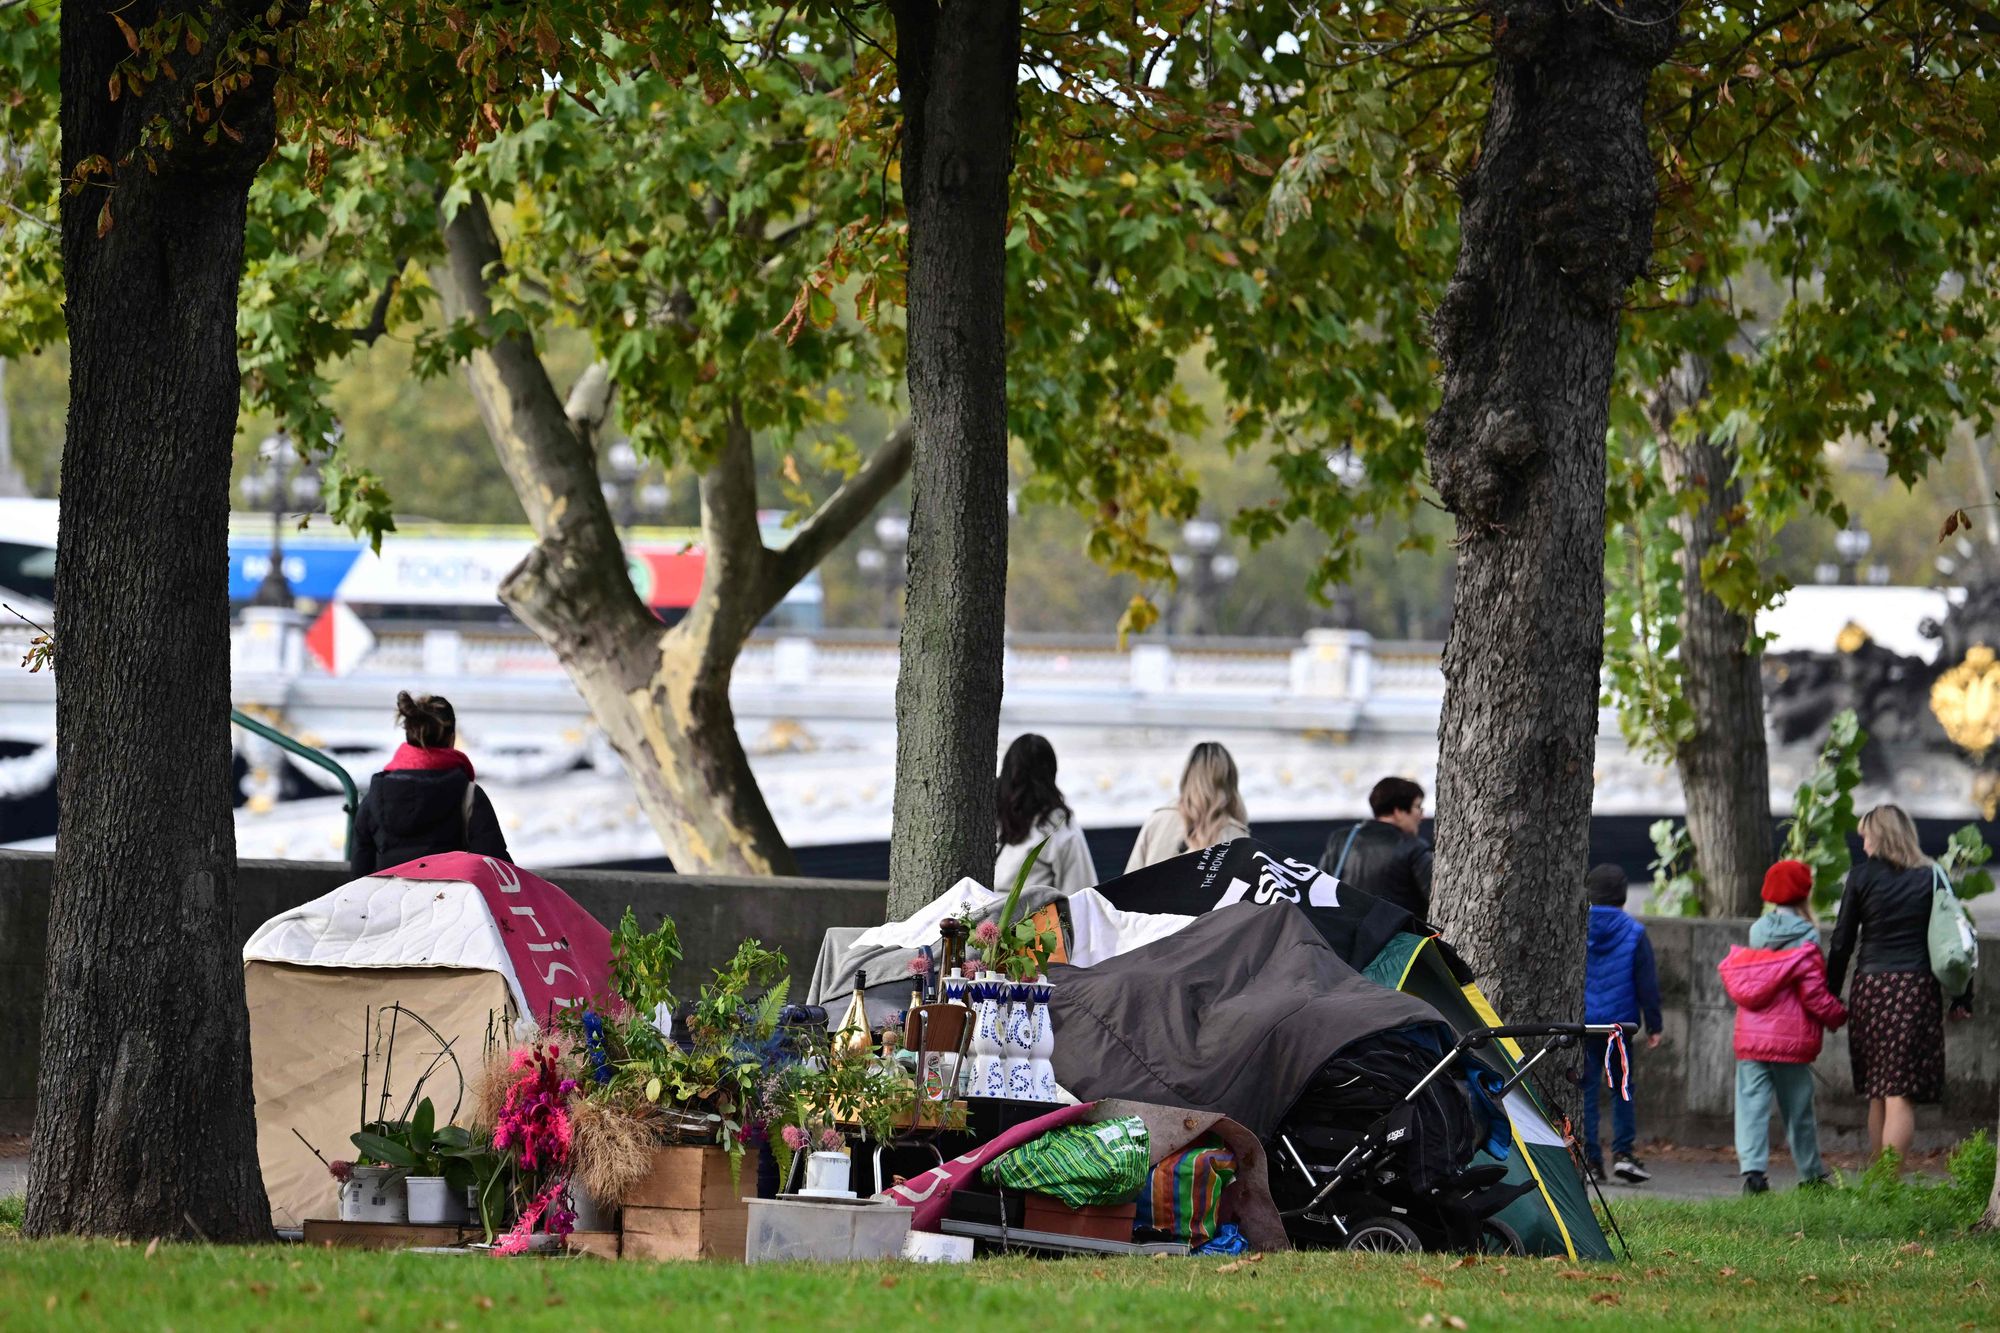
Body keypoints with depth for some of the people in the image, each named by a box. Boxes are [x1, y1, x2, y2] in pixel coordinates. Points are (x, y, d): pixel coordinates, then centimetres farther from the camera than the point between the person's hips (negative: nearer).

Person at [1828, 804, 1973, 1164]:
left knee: (1878, 1095, 12)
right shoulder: (1931, 879, 4)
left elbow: (1842, 942, 3)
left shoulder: (1862, 877, 2)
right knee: (1902, 1094, -5)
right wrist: (1962, 999, 9)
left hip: (1871, 987, 1)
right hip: (1918, 987, -1)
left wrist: (1830, 996, 10)